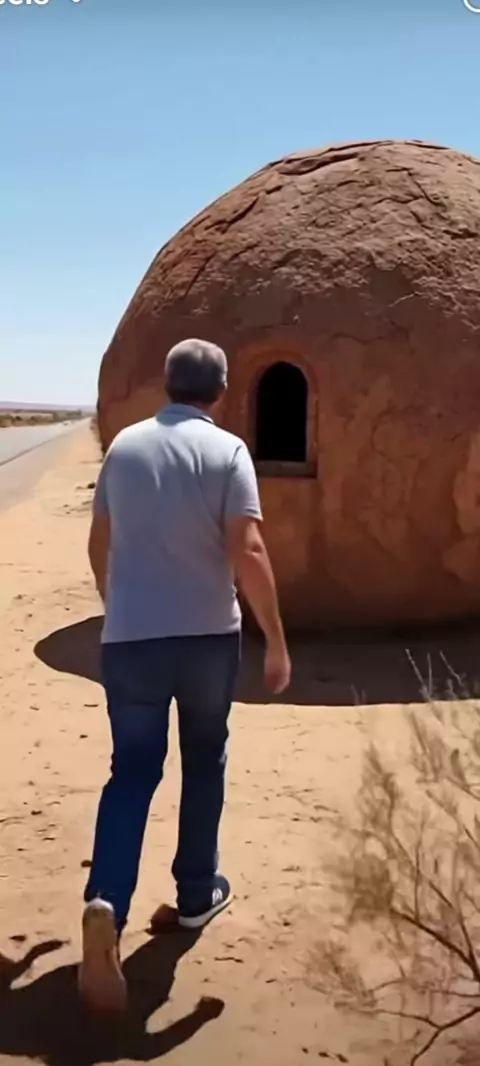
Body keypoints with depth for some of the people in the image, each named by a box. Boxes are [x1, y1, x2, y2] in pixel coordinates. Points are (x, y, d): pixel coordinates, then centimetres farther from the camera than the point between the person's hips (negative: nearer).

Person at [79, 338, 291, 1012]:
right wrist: (276, 640, -9)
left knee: (132, 771, 4)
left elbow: (100, 546, 12)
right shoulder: (227, 451, -7)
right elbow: (247, 552, -16)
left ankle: (106, 903, -15)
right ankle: (197, 892, 28)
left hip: (130, 637, 2)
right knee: (204, 762, 17)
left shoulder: (124, 445, 5)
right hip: (208, 634, -2)